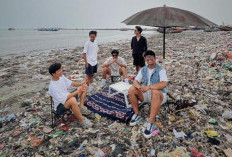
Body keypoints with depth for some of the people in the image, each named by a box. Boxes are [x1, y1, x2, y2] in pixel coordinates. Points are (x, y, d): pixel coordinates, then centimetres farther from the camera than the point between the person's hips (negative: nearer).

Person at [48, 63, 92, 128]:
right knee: (73, 100, -43)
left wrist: (80, 84, -5)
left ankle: (81, 107, -8)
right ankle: (82, 120, -24)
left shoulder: (61, 77, -3)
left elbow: (70, 83, 12)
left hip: (67, 97, 9)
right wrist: (78, 91, -31)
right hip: (60, 106, -9)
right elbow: (64, 98, -32)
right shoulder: (53, 86, -28)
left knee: (84, 86, 3)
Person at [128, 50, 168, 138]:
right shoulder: (143, 70, 5)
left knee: (155, 92, -40)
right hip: (146, 94, 5)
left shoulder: (160, 70, -11)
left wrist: (149, 87, -37)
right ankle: (137, 115, -5)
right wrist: (139, 87, -25)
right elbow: (135, 81, -1)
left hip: (159, 95, -5)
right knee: (132, 90, -17)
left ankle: (151, 123, -36)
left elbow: (164, 84, -27)